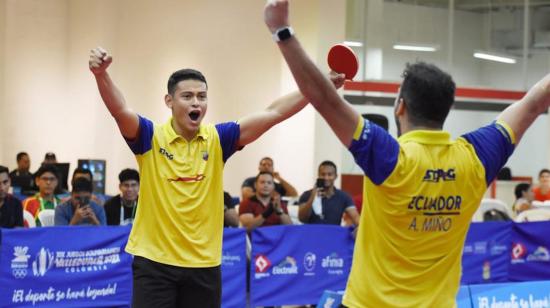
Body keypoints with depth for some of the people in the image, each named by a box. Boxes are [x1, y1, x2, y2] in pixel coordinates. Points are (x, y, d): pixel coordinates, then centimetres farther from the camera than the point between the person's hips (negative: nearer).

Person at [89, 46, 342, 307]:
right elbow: (120, 110, -23)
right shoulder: (150, 137, -5)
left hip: (204, 264, 3)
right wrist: (101, 73, -42)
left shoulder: (217, 139, 2)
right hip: (155, 261, -3)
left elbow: (273, 113, -4)